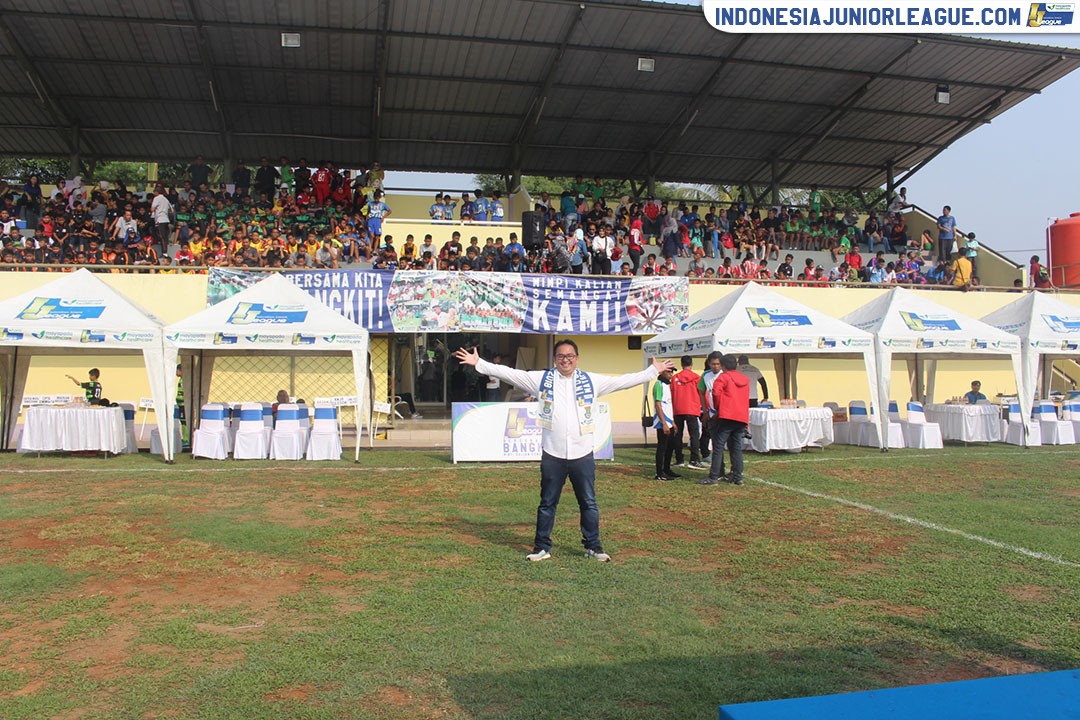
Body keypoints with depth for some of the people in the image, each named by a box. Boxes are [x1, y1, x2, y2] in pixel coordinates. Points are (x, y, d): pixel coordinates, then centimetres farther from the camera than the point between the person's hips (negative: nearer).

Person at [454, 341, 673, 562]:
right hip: (552, 455, -1)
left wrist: (654, 370, 7)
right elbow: (509, 373, 0)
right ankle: (542, 547, 21)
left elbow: (623, 381, 8)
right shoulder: (542, 379, 2)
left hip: (583, 454, 1)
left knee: (589, 502, 10)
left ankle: (593, 546, 24)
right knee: (547, 503, 10)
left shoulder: (591, 380, 5)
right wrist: (478, 363, -5)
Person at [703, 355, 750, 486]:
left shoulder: (723, 377, -2)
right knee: (737, 448, 11)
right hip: (742, 418, 6)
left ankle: (713, 477, -7)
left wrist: (717, 408, 1)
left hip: (727, 417, -6)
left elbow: (716, 392, -15)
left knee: (718, 447, -5)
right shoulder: (745, 380, 18)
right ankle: (737, 477, 10)